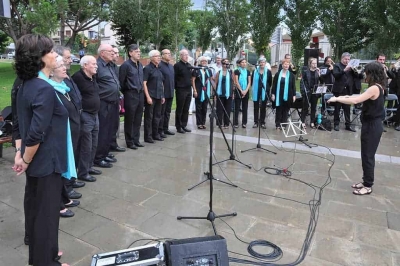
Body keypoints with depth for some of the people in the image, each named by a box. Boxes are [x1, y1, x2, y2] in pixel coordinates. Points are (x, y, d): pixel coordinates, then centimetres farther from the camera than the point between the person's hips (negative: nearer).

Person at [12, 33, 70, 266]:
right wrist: (26, 161, -13)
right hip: (47, 162, -9)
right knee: (47, 213, 6)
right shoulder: (45, 89, -22)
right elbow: (36, 133, -26)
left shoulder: (26, 86, 7)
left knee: (35, 210, 21)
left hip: (36, 161, 9)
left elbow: (19, 126, 11)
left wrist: (19, 155, 10)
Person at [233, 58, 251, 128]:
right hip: (238, 91, -4)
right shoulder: (237, 71, -1)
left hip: (246, 92, 4)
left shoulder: (248, 72, 10)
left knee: (245, 108, 6)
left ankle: (244, 123, 12)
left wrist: (245, 91, -8)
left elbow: (249, 82, 5)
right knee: (237, 108, -2)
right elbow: (236, 82, -8)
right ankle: (235, 123, 2)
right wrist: (241, 91, -13)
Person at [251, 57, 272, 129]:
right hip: (256, 92, 1)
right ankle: (256, 122, 12)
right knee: (256, 107, 5)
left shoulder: (268, 72, -1)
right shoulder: (255, 71, 2)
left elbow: (270, 82, 5)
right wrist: (253, 88, 7)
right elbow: (252, 81, 9)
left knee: (263, 107, 6)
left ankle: (262, 122, 14)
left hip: (264, 92, -1)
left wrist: (267, 88, 3)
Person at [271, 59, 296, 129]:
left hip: (288, 96, 1)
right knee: (279, 110, 4)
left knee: (285, 110, 5)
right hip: (279, 95, 0)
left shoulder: (291, 75, 5)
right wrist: (273, 94, -3)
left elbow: (293, 86, 4)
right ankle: (277, 124, 11)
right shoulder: (277, 74, 4)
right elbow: (274, 85, 4)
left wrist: (294, 95, -1)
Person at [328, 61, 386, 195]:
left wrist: (336, 99, -18)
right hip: (372, 124, 10)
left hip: (372, 126, -10)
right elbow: (362, 97, 17)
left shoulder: (374, 88, -21)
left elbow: (355, 101, -28)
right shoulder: (378, 87, 9)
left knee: (368, 156, 1)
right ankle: (366, 181, 28)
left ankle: (368, 186, 12)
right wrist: (345, 97, 6)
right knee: (367, 155, 17)